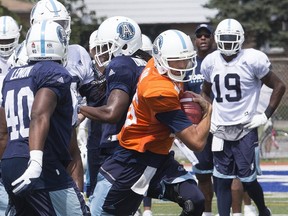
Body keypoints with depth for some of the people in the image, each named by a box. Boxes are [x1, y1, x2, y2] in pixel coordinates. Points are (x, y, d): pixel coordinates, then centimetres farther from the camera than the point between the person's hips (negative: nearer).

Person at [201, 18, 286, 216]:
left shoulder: (252, 60, -10)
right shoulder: (211, 62, 5)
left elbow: (279, 86, -3)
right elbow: (206, 92, 24)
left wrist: (266, 115, -6)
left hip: (245, 130, -4)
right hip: (220, 131, 4)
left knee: (247, 179, -3)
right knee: (221, 181, 0)